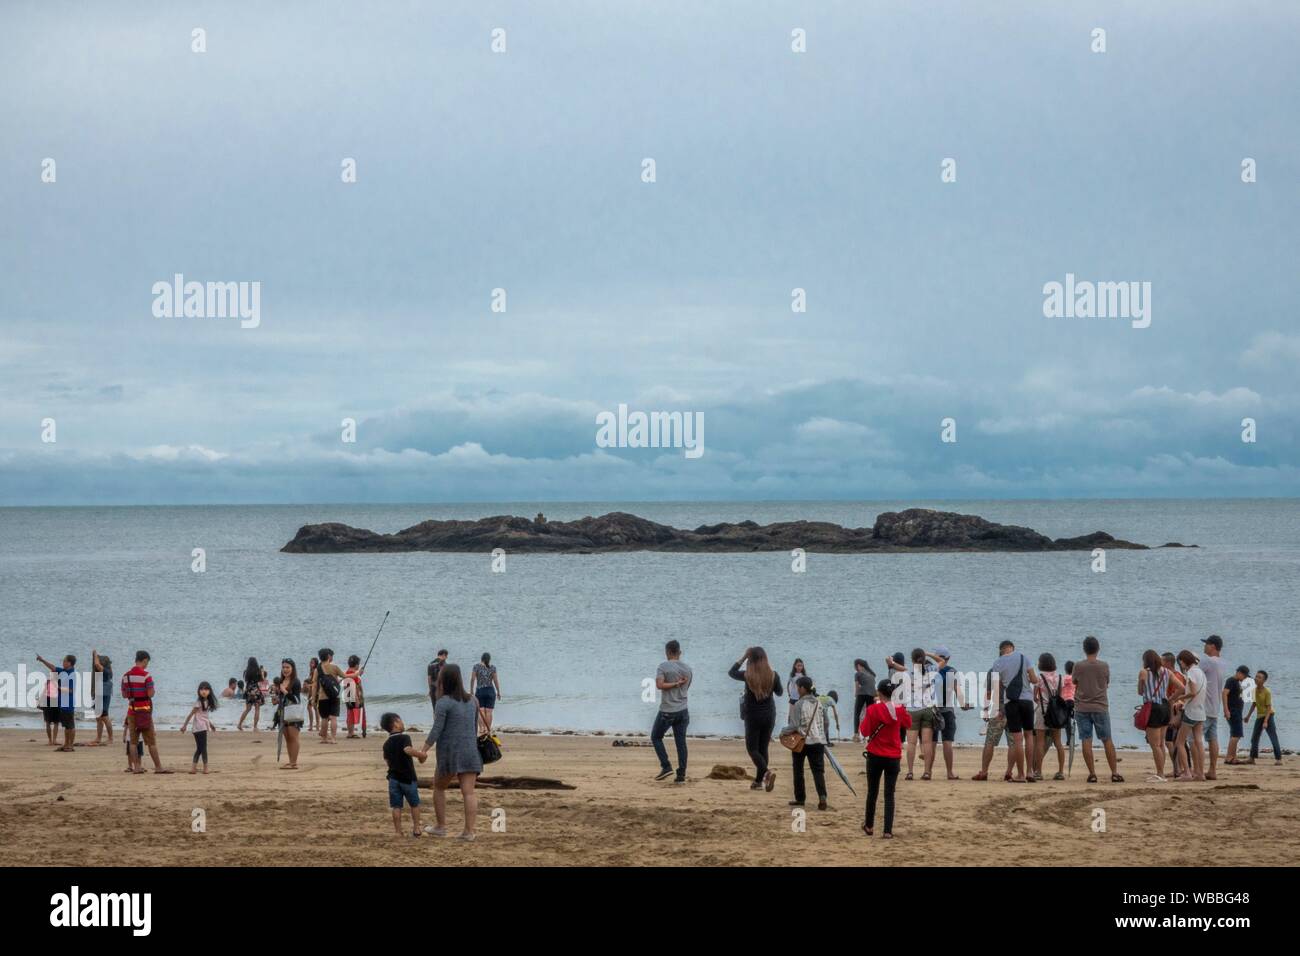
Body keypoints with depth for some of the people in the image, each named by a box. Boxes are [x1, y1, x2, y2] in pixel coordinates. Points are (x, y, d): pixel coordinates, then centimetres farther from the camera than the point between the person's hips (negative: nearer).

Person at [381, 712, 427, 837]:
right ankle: (416, 828, 16)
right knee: (414, 804, 13)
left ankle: (398, 832, 3)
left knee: (396, 807, 5)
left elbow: (387, 760, 11)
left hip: (393, 777, 4)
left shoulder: (386, 744, 8)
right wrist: (422, 755, -16)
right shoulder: (404, 737, -10)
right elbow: (408, 750, -28)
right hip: (408, 777, -4)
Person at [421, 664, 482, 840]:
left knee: (439, 787, 15)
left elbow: (436, 730, -16)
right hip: (470, 751, 5)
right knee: (469, 792, -1)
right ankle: (469, 831, -7)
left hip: (449, 752, -5)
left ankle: (441, 827, 18)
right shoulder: (471, 701, 10)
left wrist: (424, 750, -14)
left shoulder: (443, 703, -10)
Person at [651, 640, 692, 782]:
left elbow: (659, 684, -21)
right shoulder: (688, 668, 7)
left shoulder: (664, 667, -10)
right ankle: (681, 775, 2)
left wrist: (675, 684, -13)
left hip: (667, 711, -5)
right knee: (681, 742, 5)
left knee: (656, 737, 12)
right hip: (683, 710, 5)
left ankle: (666, 766, 1)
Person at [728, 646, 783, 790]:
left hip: (753, 716, -3)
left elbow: (731, 672, 6)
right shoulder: (773, 675, -7)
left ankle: (767, 772, -21)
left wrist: (743, 657, 4)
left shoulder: (747, 676, -14)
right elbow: (779, 693, 10)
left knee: (752, 748, 4)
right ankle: (759, 781, 16)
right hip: (769, 715, 3)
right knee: (763, 748, 14)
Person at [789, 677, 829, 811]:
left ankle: (800, 798, 15)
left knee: (798, 770, 11)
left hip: (802, 741, -5)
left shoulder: (799, 704, -12)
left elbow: (799, 725, -15)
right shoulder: (818, 703, 9)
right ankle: (822, 796, -19)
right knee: (818, 770, -1)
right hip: (818, 740, 5)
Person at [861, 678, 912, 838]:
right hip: (894, 757, 1)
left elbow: (864, 732, -10)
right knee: (889, 794, 2)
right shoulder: (900, 709, -4)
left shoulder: (873, 709, -12)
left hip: (875, 756, -1)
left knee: (872, 792, 15)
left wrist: (865, 719, 5)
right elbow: (908, 724, 15)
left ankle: (869, 826, 29)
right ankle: (888, 831, -5)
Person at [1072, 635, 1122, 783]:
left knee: (1086, 741, 0)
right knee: (1107, 740, 7)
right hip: (1100, 707, 0)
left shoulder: (1078, 666, -3)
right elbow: (1107, 684, 9)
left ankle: (1092, 774, -4)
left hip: (1082, 708, 0)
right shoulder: (1104, 666, -2)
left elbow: (1076, 684, 8)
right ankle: (1114, 773, 6)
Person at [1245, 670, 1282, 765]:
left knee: (1273, 738, -11)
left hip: (1268, 715, -7)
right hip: (1259, 716, 7)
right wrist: (1248, 715, 18)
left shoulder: (1267, 692, -18)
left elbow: (1269, 707, -19)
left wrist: (1266, 721, -25)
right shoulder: (1255, 690, 2)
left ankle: (1278, 759, -11)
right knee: (1254, 738, 10)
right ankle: (1252, 758, 20)